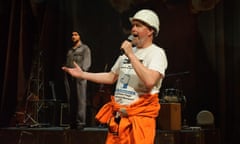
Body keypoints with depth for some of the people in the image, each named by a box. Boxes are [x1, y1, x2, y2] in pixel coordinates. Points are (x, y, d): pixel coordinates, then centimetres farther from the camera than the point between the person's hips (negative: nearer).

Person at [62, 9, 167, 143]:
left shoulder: (157, 53, -9)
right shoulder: (127, 52, 16)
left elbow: (149, 81, -25)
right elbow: (111, 77, 23)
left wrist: (131, 55, -18)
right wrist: (81, 74, 18)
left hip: (140, 117, -7)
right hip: (118, 116, 7)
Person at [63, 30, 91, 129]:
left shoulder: (85, 48, 9)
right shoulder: (70, 51, 26)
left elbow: (87, 63, -3)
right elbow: (67, 64, 21)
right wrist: (66, 78, 9)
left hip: (79, 77, -5)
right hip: (69, 77, 6)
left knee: (81, 100, -10)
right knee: (71, 101, 2)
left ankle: (81, 122, -13)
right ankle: (72, 123, 4)